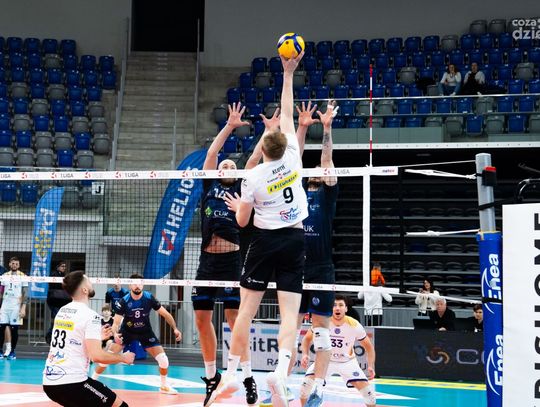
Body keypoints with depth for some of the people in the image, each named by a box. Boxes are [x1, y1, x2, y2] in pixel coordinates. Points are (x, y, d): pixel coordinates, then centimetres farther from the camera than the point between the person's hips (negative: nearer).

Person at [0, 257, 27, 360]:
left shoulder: (23, 276, -2)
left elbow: (25, 293, -3)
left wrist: (23, 308, -11)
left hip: (16, 306, -3)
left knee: (14, 330, -1)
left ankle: (12, 352, 8)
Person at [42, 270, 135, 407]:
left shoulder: (62, 311, 13)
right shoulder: (90, 315, -11)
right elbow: (97, 356, -19)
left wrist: (96, 336, 34)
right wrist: (123, 358, -4)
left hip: (49, 382, 9)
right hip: (71, 383, -8)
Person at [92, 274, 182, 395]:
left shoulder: (149, 298, -20)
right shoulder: (124, 301, -23)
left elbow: (165, 314, -9)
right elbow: (116, 322, -23)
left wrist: (175, 328, -20)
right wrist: (115, 334, -44)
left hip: (145, 331, 1)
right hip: (126, 331, -1)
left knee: (163, 358, -10)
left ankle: (164, 386, 14)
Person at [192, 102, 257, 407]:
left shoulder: (241, 189, 9)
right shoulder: (210, 185, 14)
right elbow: (211, 153, 5)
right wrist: (229, 126, 0)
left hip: (231, 259, -3)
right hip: (207, 259, 4)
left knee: (234, 317, -8)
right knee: (202, 319, 6)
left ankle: (249, 378, -4)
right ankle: (211, 376, 19)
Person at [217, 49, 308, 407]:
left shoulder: (253, 177, -7)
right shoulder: (293, 158, -2)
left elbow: (242, 221, 0)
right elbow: (287, 114, 9)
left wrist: (238, 206, 22)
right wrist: (288, 74, 13)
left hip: (265, 241, -2)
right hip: (295, 241, 2)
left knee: (247, 310, 5)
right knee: (290, 314, -5)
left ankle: (231, 375, 7)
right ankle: (280, 372, -24)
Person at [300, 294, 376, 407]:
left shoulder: (354, 325, -23)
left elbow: (368, 346, -8)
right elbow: (307, 338, -5)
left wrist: (371, 366, -21)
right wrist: (305, 354, -22)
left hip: (347, 362, 0)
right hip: (325, 360, 0)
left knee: (367, 390, -15)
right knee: (307, 383, -21)